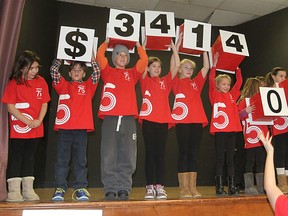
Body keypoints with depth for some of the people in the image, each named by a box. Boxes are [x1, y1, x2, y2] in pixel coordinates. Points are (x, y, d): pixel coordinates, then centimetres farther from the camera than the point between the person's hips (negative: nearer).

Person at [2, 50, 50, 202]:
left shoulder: (41, 82, 3)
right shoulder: (14, 82, -8)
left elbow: (44, 103, 5)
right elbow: (10, 107, -11)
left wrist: (39, 120, -9)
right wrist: (28, 121, -15)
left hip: (36, 129, 4)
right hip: (18, 128, -4)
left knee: (29, 158, 12)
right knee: (16, 158, 3)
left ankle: (28, 191, 22)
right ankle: (13, 192, 12)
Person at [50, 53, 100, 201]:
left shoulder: (88, 86, 15)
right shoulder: (63, 85, 16)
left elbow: (97, 73, 5)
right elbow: (53, 70, 8)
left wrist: (92, 58, 6)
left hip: (81, 129, 0)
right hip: (64, 128, 1)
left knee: (80, 160, 3)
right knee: (62, 160, 3)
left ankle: (80, 189, 8)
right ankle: (59, 189, 8)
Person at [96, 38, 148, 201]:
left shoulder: (132, 74, 20)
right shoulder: (108, 72, 17)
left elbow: (144, 60, 12)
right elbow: (100, 56, 7)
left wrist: (138, 45, 23)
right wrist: (106, 42, 21)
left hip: (128, 119, 1)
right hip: (110, 118, -1)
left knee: (127, 157, -1)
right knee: (109, 156, -3)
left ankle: (124, 189, 6)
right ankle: (110, 190, 3)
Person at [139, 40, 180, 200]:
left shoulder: (166, 81, 14)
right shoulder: (145, 80, 8)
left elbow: (176, 66, 8)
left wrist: (174, 48, 6)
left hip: (163, 121, 2)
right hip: (148, 120, -2)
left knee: (160, 154, 4)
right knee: (150, 153, 2)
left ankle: (160, 187, 9)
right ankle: (150, 187, 8)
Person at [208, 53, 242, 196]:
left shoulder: (232, 95, 14)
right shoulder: (215, 95, 2)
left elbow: (239, 82, 13)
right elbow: (211, 80, -9)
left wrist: (237, 68, 9)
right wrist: (214, 64, -12)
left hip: (232, 129, 5)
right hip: (219, 130, -4)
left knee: (230, 158, 9)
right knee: (220, 158, 1)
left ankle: (232, 186, 16)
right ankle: (219, 187, 7)